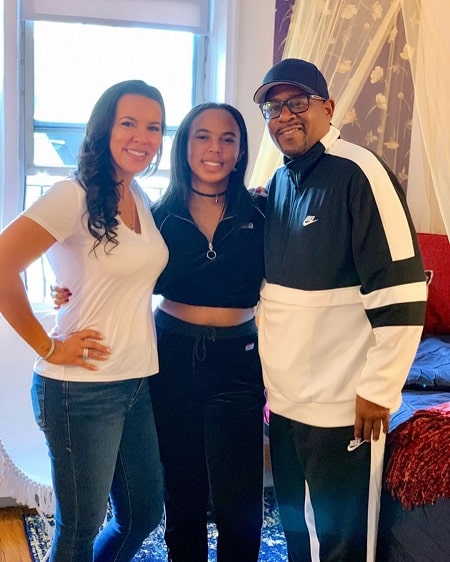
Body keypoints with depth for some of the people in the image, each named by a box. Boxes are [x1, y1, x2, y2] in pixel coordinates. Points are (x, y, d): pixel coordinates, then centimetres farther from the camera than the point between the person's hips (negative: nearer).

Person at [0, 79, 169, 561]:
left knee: (143, 515, 18)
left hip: (139, 384, 7)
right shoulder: (75, 196, -15)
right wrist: (48, 348, -16)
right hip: (83, 389, -7)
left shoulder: (142, 200, 8)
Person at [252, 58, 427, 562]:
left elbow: (401, 292, -19)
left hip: (341, 403, -7)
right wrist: (267, 364, 14)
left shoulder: (357, 173, -15)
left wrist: (379, 388, -16)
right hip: (283, 396, 7)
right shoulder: (277, 184, 10)